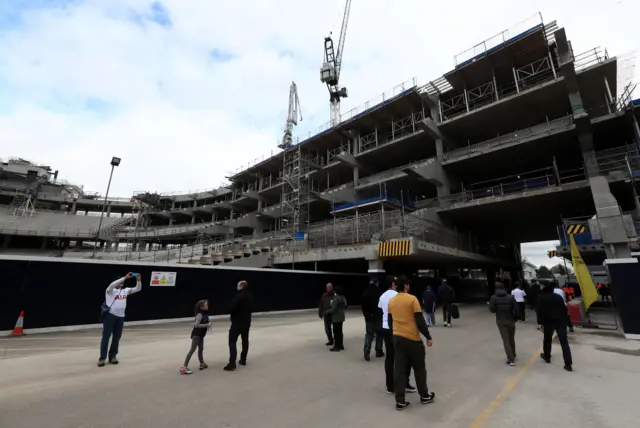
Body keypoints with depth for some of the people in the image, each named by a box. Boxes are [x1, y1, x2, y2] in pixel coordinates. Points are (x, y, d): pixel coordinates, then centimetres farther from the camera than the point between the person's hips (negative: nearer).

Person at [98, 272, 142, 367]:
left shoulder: (125, 290, 13)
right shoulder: (110, 290, -1)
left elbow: (138, 289, 6)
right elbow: (112, 284, -23)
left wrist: (138, 280, -12)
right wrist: (125, 277, -30)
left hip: (120, 317, 5)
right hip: (110, 315, -5)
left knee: (116, 338, 11)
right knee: (106, 337, 0)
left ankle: (112, 357, 22)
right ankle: (102, 358, 9)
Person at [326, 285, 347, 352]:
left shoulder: (336, 298, -21)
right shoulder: (343, 298, 7)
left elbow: (333, 309, -23)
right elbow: (345, 306, 19)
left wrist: (327, 311, -7)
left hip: (336, 318, -9)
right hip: (341, 317, 9)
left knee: (336, 332, -2)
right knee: (340, 331, 16)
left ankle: (337, 346, 3)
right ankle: (341, 345, 23)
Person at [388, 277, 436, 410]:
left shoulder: (391, 301, 4)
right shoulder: (412, 299, -13)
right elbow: (420, 321, -13)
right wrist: (428, 337, -3)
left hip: (397, 338, 5)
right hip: (412, 338, -4)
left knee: (399, 369, 8)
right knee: (419, 368, 15)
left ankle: (400, 401, 11)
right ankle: (425, 396, 31)